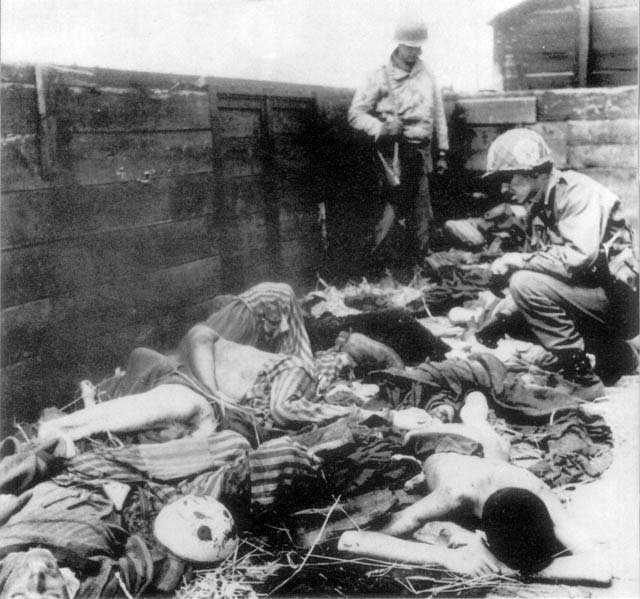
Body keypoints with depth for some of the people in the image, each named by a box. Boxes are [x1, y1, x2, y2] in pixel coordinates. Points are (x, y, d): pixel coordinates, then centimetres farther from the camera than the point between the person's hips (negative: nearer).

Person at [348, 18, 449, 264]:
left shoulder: (426, 75, 12)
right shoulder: (381, 77, -2)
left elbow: (438, 113, 17)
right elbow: (355, 113, -2)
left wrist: (442, 152, 14)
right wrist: (380, 127, -20)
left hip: (421, 151, 5)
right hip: (394, 151, -5)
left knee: (421, 212, 7)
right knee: (395, 205, -10)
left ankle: (420, 261, 16)